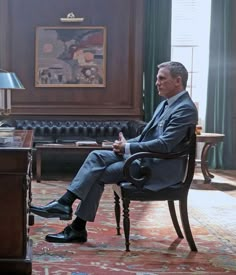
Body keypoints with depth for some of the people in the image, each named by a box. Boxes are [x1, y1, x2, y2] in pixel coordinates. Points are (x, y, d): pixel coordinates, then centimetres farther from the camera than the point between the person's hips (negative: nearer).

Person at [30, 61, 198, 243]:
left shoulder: (186, 109, -15)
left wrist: (127, 148, -17)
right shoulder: (166, 104, 16)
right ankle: (65, 203, -13)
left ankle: (78, 228, -5)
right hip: (146, 157, 9)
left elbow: (164, 145, -24)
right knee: (97, 156, -7)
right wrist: (126, 144, -1)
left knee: (99, 175, -14)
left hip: (161, 167, -9)